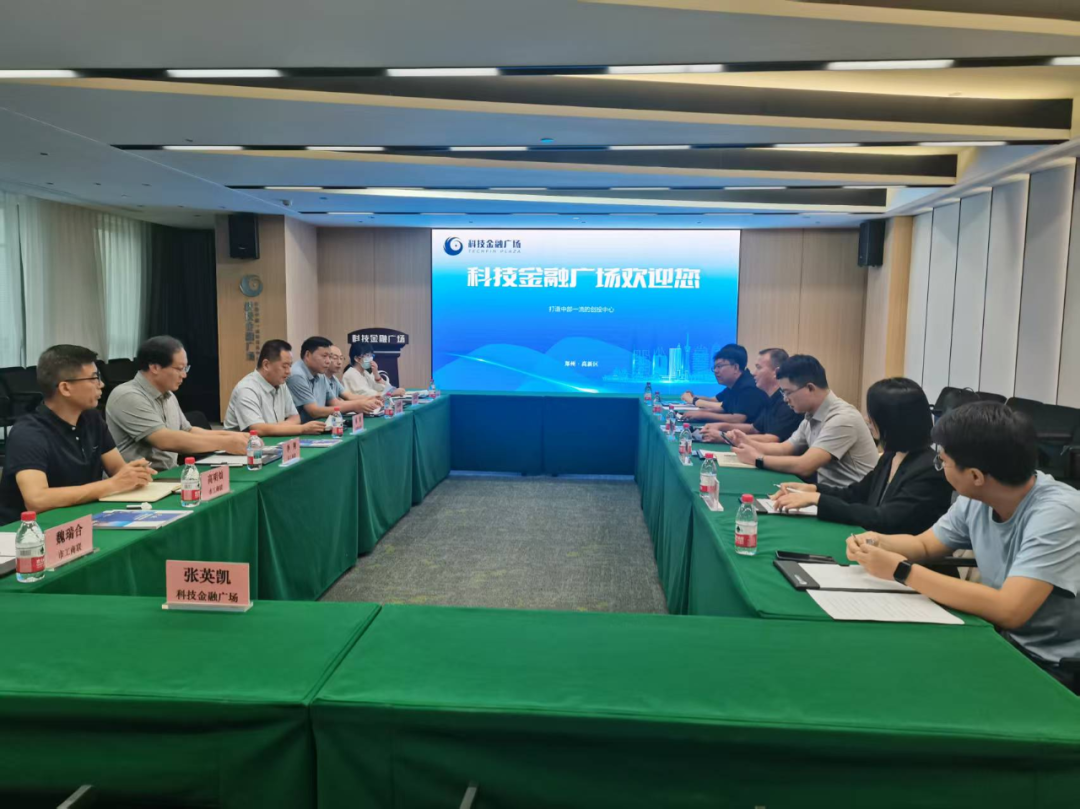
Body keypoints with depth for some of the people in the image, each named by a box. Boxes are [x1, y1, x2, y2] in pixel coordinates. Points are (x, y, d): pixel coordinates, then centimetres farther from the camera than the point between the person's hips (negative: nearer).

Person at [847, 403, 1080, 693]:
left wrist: (902, 571, -30)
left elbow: (1009, 610, -34)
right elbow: (924, 544, 11)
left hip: (1056, 668, -6)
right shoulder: (977, 499, -4)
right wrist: (877, 543, -11)